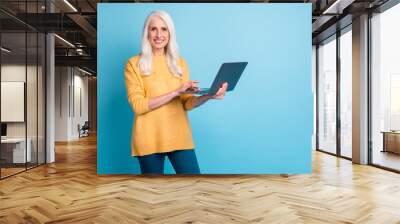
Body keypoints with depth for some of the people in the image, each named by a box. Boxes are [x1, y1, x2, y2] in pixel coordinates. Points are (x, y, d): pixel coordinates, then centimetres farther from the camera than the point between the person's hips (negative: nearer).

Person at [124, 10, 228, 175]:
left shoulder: (180, 63, 11)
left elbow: (187, 103, 7)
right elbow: (138, 105, -10)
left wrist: (207, 96, -14)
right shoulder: (134, 64, 0)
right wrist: (176, 92, -17)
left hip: (180, 137, 3)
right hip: (149, 139, -2)